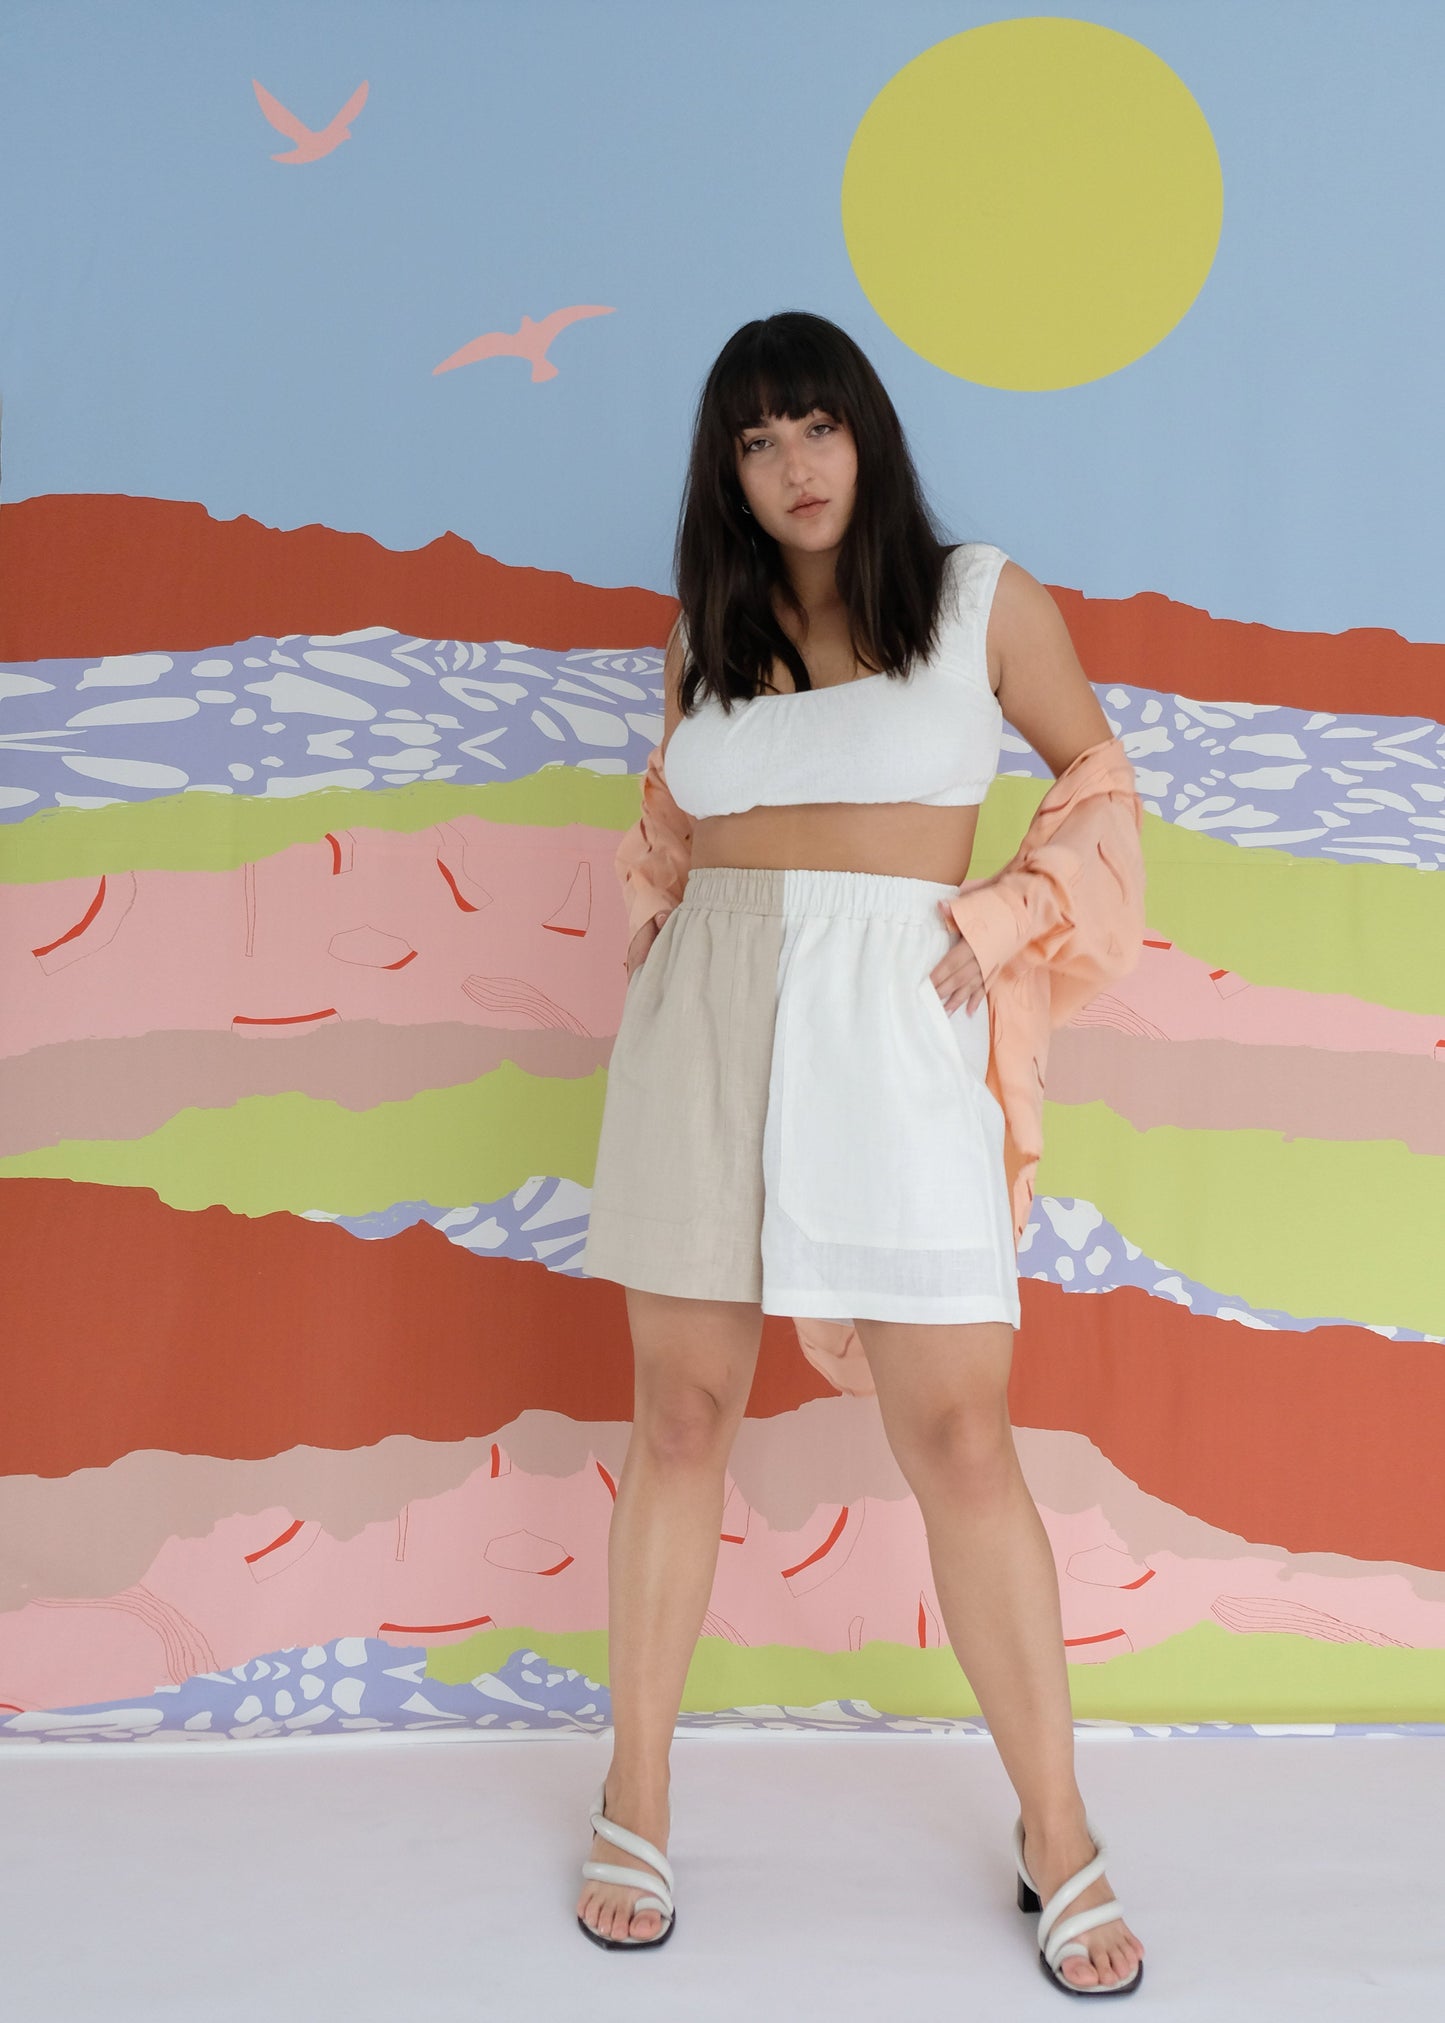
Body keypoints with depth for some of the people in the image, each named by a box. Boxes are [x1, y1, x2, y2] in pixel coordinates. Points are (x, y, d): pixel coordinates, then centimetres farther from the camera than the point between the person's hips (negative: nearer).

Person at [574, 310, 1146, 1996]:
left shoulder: (981, 598, 5)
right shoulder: (703, 633, 13)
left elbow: (1093, 772, 14)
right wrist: (655, 929, 7)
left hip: (893, 1029, -2)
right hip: (706, 1022, 3)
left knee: (960, 1435, -3)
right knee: (681, 1416, 6)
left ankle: (1057, 1835, 14)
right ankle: (635, 1802, 21)